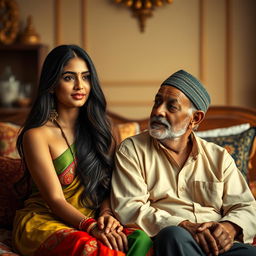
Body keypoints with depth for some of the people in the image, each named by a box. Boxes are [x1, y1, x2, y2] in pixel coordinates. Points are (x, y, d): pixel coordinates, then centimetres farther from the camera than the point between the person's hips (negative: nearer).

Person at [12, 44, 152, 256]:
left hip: (90, 221, 5)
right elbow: (55, 199, -12)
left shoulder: (98, 129, 13)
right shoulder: (36, 135, -6)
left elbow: (107, 185, 10)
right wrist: (90, 226, -28)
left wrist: (106, 214, -12)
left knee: (141, 238, -29)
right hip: (44, 221, -5)